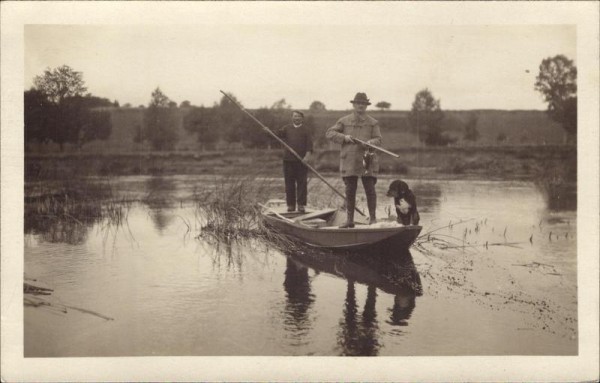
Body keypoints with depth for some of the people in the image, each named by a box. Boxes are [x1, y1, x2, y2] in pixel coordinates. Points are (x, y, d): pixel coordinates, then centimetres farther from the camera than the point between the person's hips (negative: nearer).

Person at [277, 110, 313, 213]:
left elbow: (309, 144, -1)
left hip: (301, 161, -2)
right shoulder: (287, 128, 12)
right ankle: (290, 205, 10)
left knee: (301, 183, -1)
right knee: (289, 183, 4)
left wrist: (307, 155, -15)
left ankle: (301, 205, 3)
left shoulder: (305, 130, 6)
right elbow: (278, 134, -1)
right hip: (288, 160, 2)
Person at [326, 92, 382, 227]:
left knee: (370, 189, -4)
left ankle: (373, 218, 6)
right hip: (349, 160, 1)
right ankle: (350, 220, 10)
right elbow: (329, 133, 6)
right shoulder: (344, 121, 9)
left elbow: (378, 140, 3)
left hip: (367, 161, -1)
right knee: (350, 191, 3)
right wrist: (344, 137, -9)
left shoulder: (373, 123, 9)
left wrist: (370, 143, -20)